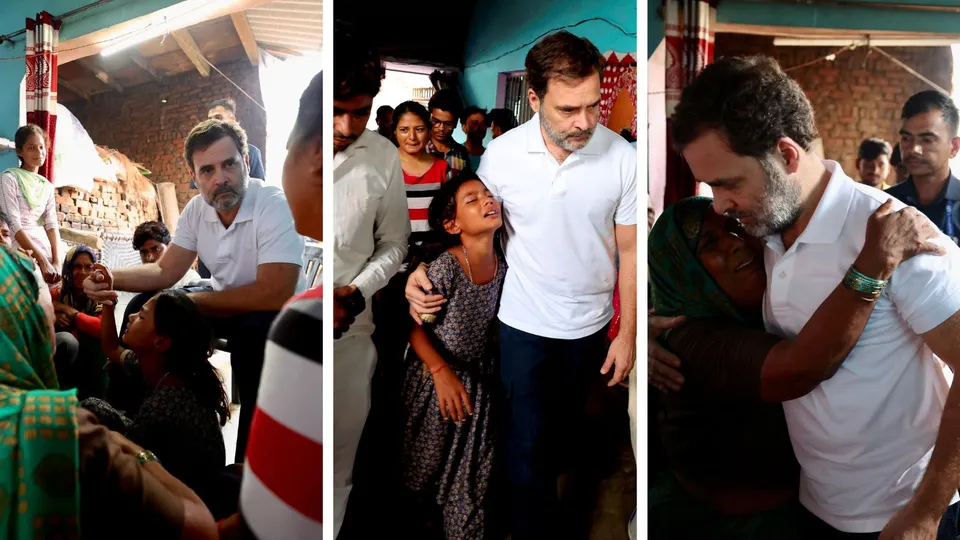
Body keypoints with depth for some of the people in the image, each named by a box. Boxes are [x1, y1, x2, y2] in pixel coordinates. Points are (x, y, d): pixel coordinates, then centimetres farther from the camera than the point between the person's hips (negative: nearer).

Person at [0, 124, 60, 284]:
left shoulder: (47, 186, 13)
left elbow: (51, 224, 4)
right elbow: (13, 225, -12)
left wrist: (56, 262, -9)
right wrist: (42, 260, -18)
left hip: (45, 249, 5)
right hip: (21, 253, -5)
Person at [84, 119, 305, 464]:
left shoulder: (276, 206, -26)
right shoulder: (196, 210, -4)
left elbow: (274, 295, -34)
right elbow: (166, 271, 2)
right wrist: (112, 278, -21)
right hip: (226, 304, 7)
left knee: (253, 331, -37)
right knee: (144, 307, -2)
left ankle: (250, 465, -20)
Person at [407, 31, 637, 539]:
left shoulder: (623, 159, -17)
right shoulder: (500, 154, -16)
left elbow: (631, 251, -8)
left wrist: (628, 333, -4)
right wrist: (424, 265, -19)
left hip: (590, 327, 2)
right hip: (523, 325, -2)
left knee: (560, 426, 26)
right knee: (527, 442, 3)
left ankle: (540, 487, 57)